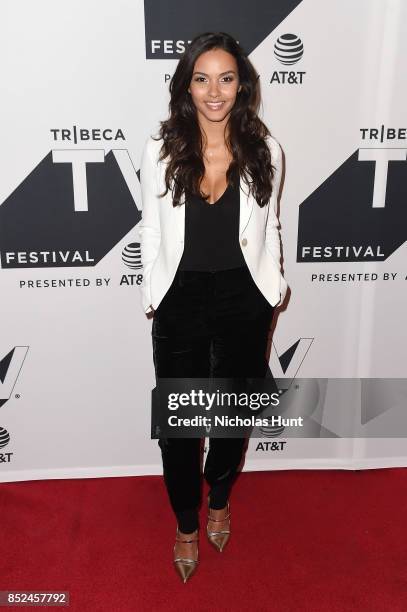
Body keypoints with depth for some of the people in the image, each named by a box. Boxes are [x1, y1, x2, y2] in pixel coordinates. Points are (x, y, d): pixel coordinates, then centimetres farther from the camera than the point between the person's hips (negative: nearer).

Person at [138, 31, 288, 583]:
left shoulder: (264, 150, -5)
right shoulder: (161, 149, -7)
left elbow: (269, 226, 6)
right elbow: (151, 228, 1)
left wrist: (273, 285, 3)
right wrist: (152, 294, 3)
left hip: (243, 300, 1)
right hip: (180, 300, -1)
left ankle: (219, 498, 48)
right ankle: (186, 523, 35)